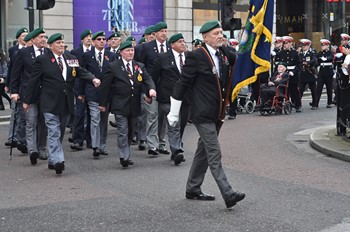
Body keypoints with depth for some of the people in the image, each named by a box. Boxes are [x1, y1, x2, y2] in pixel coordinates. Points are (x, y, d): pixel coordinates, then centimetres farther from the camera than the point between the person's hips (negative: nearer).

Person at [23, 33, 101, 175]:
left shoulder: (71, 59, 10)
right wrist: (27, 100, 0)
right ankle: (58, 160, -17)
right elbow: (33, 81, -1)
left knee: (60, 133, 11)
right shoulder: (42, 60, -3)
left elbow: (81, 72, 2)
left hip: (66, 103, 5)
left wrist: (93, 79, -19)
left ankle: (52, 161, 22)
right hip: (50, 103, -5)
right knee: (54, 133, -12)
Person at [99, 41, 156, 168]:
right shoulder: (113, 67, -2)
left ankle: (126, 155, 22)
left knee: (130, 132, 12)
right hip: (120, 105, -5)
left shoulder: (140, 66, 11)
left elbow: (147, 79, 1)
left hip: (134, 105, 5)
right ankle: (124, 157, -9)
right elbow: (105, 85, 0)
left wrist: (151, 89, -22)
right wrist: (103, 103, -1)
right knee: (122, 131, -10)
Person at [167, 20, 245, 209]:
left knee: (203, 152, 16)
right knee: (214, 154, -10)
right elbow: (182, 84, -9)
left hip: (218, 114, 8)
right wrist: (173, 113, -6)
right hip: (203, 115, -8)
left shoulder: (224, 53, 7)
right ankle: (228, 194, -13)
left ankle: (193, 189, 28)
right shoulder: (196, 57, -12)